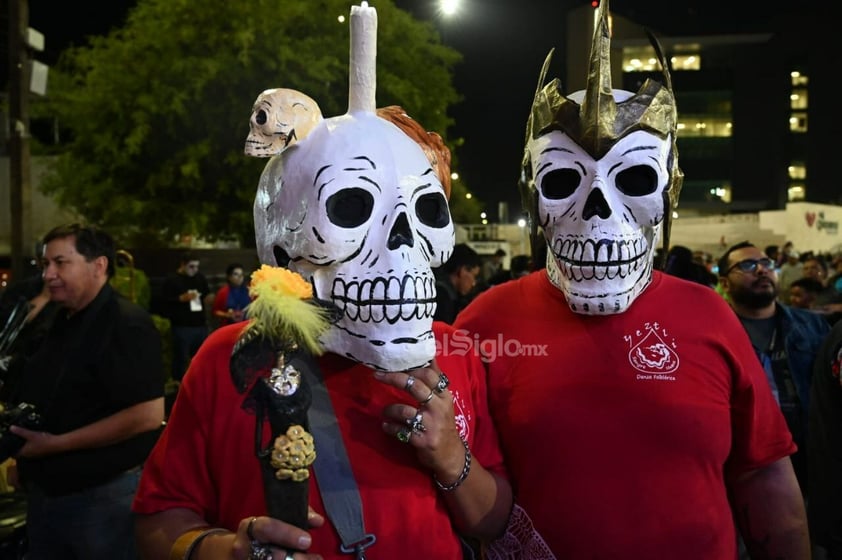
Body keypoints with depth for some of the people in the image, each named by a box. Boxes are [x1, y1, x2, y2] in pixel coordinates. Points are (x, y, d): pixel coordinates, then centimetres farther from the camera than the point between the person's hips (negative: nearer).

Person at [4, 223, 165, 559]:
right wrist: (23, 459, 6)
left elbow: (148, 415, -25)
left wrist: (56, 444, -21)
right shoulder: (59, 323, 11)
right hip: (45, 493, 8)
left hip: (104, 497, -8)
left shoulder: (126, 324, -17)